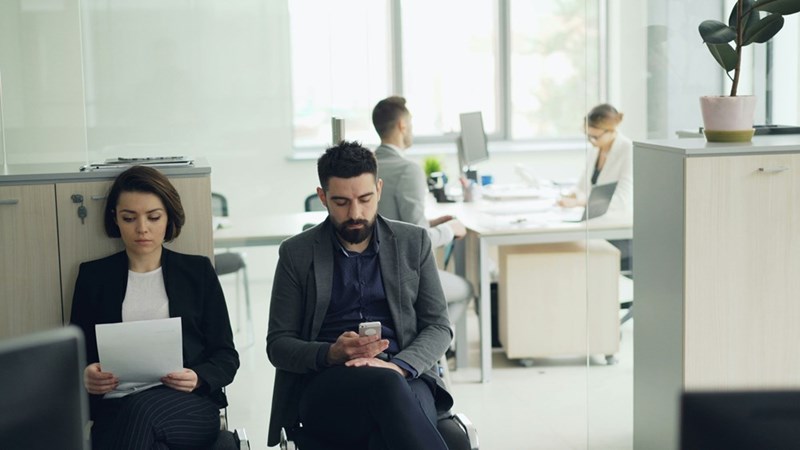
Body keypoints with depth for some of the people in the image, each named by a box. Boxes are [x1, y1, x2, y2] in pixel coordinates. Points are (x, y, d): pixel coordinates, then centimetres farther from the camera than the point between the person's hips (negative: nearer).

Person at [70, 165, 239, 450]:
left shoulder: (198, 271, 13)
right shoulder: (93, 276, 16)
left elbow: (227, 357, 11)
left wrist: (198, 379, -11)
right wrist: (86, 377, -10)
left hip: (192, 408, 1)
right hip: (116, 409, 0)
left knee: (141, 409, -36)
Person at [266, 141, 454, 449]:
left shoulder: (413, 242, 12)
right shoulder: (296, 253, 8)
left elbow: (439, 327, 10)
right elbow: (278, 344, 7)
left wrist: (398, 366, -12)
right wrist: (332, 354, -15)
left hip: (404, 378, 1)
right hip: (326, 387, 0)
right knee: (385, 385, -37)